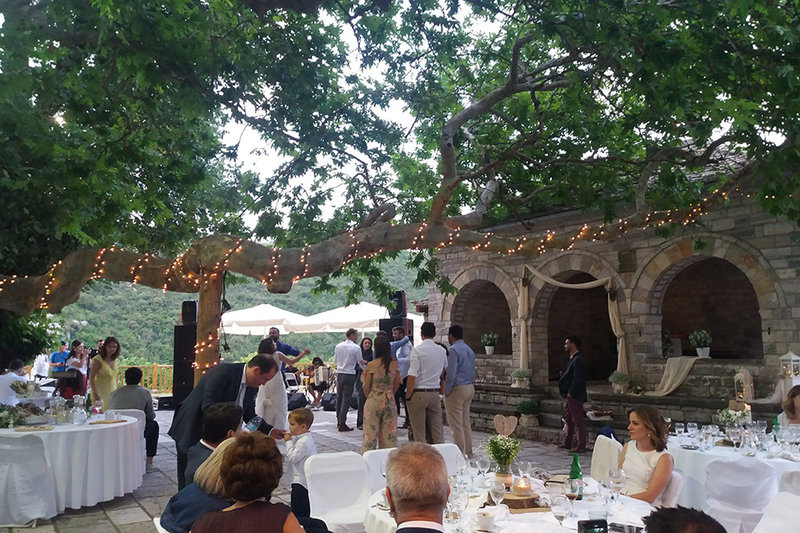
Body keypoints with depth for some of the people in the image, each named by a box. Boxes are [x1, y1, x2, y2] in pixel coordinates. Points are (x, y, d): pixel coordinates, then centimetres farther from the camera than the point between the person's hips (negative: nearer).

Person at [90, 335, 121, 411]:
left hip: (112, 392, 6)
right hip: (101, 393, -6)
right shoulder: (98, 360, -14)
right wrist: (95, 394, -19)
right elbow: (91, 378, -15)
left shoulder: (114, 359, 6)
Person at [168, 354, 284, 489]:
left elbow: (249, 415, 10)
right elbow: (208, 407, -31)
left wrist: (270, 430, -4)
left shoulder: (252, 387, 0)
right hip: (191, 432, -7)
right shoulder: (222, 372, -26)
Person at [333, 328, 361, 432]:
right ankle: (342, 424, -3)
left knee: (339, 397, 15)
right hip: (349, 375, -5)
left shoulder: (338, 346, 5)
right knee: (346, 399, -2)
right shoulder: (356, 348, -10)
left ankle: (339, 420, 25)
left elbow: (335, 361, 14)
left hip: (339, 374, 6)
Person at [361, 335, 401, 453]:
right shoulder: (394, 364, -2)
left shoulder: (371, 365, -10)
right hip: (390, 401, 3)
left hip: (374, 400, -3)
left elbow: (366, 388, -4)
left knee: (371, 432, 6)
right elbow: (397, 385, 6)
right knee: (389, 433, 11)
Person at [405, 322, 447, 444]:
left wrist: (407, 396, -10)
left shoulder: (417, 350, -12)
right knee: (437, 431, 11)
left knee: (419, 433, 3)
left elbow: (412, 376, -17)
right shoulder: (442, 351, 6)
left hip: (418, 393, -5)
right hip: (435, 392, 5)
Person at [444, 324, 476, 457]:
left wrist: (446, 392, -12)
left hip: (457, 389, -9)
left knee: (456, 424, -3)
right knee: (466, 422, 15)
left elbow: (451, 374, -20)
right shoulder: (470, 350, 13)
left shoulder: (453, 350, -15)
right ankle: (468, 453, 20)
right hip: (470, 387, 9)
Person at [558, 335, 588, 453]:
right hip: (570, 396, 10)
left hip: (575, 396, -10)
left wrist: (570, 393, -19)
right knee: (568, 420, 17)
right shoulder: (573, 359, 14)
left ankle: (581, 446, 5)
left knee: (579, 421, -2)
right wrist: (567, 394, 14)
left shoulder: (578, 360, -18)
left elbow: (578, 379, -24)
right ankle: (567, 443, 26)